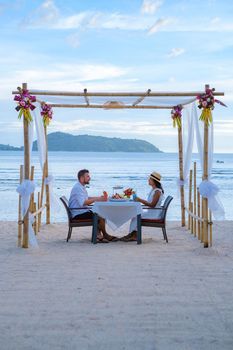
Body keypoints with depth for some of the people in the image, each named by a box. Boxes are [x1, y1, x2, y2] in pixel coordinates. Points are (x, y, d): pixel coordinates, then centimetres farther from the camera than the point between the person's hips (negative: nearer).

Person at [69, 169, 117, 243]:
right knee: (100, 216, -19)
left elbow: (87, 199, 18)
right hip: (78, 214, -11)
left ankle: (98, 235, -1)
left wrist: (99, 198, 8)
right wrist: (97, 199, -25)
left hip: (83, 211, 11)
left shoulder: (82, 187, 16)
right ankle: (105, 235, 0)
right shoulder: (77, 188, -17)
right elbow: (83, 203, -27)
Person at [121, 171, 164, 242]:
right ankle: (134, 235, -9)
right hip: (150, 211, 9)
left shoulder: (157, 191, -16)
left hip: (155, 213, -9)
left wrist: (140, 200, -21)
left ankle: (132, 234, 0)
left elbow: (152, 205, -21)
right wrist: (140, 200, 3)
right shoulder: (153, 190, 14)